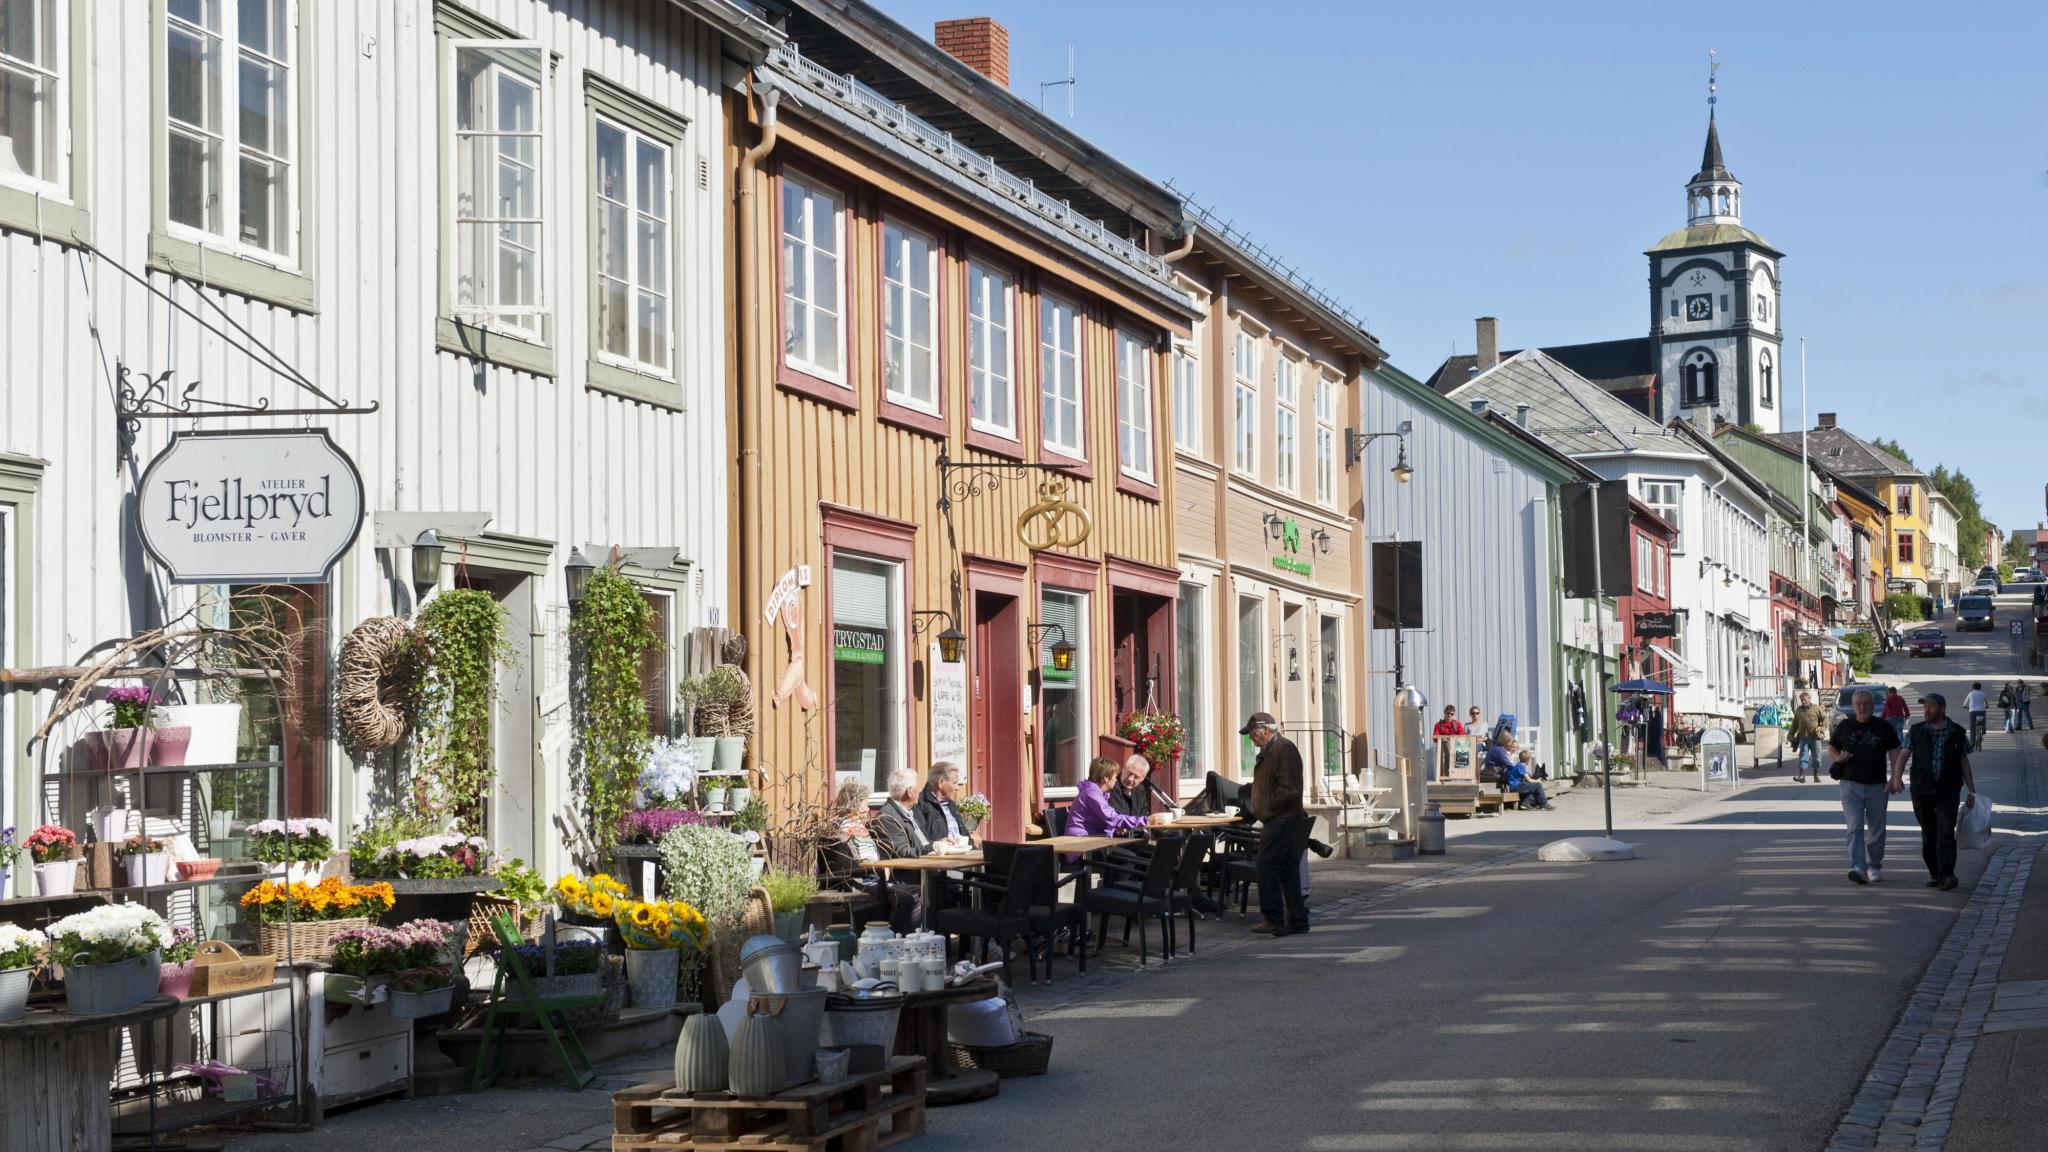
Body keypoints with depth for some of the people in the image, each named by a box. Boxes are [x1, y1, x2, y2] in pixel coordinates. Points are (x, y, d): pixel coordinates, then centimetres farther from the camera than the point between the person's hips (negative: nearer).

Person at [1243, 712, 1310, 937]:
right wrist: (1259, 809, 15)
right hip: (1277, 821, 10)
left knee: (1265, 869, -10)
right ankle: (1297, 920, 14)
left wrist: (1268, 804, -13)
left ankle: (1273, 919, -8)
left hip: (1283, 821, -10)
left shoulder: (1284, 749, -14)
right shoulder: (1269, 751, 19)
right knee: (1288, 872, 11)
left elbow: (1288, 789, -21)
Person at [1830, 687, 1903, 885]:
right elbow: (1832, 748, 17)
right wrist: (1838, 757, -6)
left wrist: (1894, 778, -8)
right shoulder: (1845, 726, 7)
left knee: (1876, 830, 9)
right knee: (1854, 827, -12)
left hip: (1877, 786, 0)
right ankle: (1858, 868, -20)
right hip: (1851, 785, 0)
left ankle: (1874, 866, 24)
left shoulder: (1884, 727, 4)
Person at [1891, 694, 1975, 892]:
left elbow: (1964, 762, 10)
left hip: (1948, 791, -2)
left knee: (1946, 832, -14)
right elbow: (1903, 755, -2)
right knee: (1928, 834, 9)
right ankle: (1934, 874, 22)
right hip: (1922, 790, 2)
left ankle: (1946, 876, -22)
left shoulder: (1957, 733, 4)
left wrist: (1971, 790, 9)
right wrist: (1896, 777, -20)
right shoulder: (1916, 732, 6)